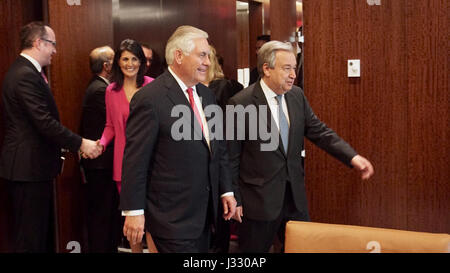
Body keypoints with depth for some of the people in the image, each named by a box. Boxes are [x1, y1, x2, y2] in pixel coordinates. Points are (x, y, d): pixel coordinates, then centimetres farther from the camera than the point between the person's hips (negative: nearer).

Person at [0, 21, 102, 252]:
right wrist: (80, 144, -16)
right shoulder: (26, 75, -18)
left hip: (32, 165, 11)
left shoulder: (25, 71, 15)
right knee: (30, 235, -2)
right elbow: (45, 122, -23)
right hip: (29, 167, -11)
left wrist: (73, 144, 13)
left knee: (43, 228, 17)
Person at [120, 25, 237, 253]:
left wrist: (226, 190, 14)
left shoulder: (206, 95, 10)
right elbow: (135, 161, -15)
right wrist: (133, 211, -15)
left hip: (203, 212, 8)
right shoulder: (150, 99, -15)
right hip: (172, 215, -8)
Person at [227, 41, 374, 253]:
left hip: (295, 195, 6)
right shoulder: (241, 103, -14)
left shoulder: (297, 96, 3)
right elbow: (231, 157, -10)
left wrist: (352, 157, -8)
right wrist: (235, 199, -8)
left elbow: (318, 131, 5)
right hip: (259, 199, -5)